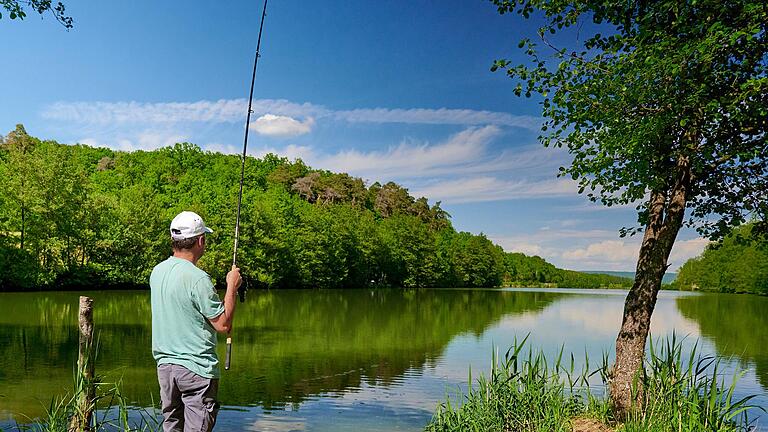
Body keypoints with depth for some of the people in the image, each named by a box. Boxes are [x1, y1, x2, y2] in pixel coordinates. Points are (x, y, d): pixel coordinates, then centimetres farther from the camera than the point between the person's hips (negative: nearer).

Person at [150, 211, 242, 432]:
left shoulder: (157, 272, 4)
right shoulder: (198, 278, -20)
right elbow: (223, 325, -15)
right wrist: (232, 286, -5)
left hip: (164, 364, 7)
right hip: (195, 368, -7)